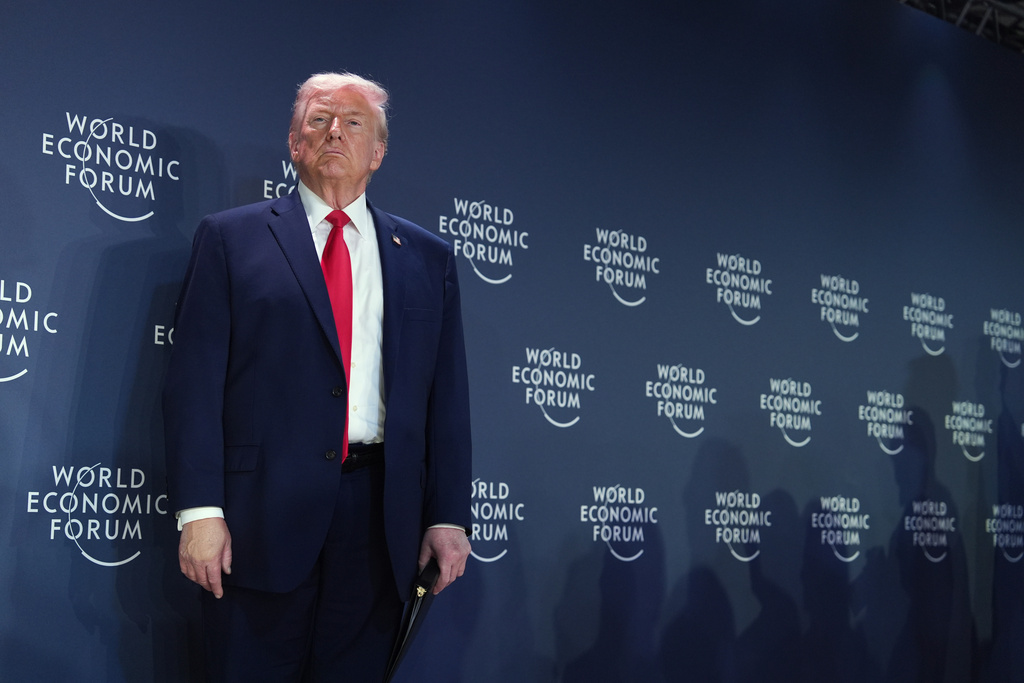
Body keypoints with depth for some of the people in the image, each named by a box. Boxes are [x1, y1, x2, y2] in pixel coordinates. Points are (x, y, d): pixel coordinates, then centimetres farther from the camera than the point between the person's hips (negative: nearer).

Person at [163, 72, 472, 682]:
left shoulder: (428, 258, 13)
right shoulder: (230, 238, 6)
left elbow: (448, 396, 9)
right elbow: (195, 381, -1)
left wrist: (449, 517, 3)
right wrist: (199, 510, -9)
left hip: (380, 521, 2)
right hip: (261, 519, -2)